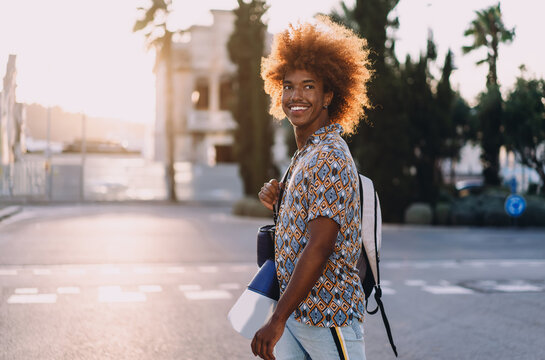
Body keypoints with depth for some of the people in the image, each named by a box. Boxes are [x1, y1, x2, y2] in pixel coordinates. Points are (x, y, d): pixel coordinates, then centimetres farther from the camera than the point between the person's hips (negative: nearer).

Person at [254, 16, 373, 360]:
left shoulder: (330, 156, -17)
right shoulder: (305, 154, 12)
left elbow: (319, 247, -24)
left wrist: (278, 320, -23)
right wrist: (278, 200, 1)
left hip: (328, 314, -8)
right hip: (296, 311, 8)